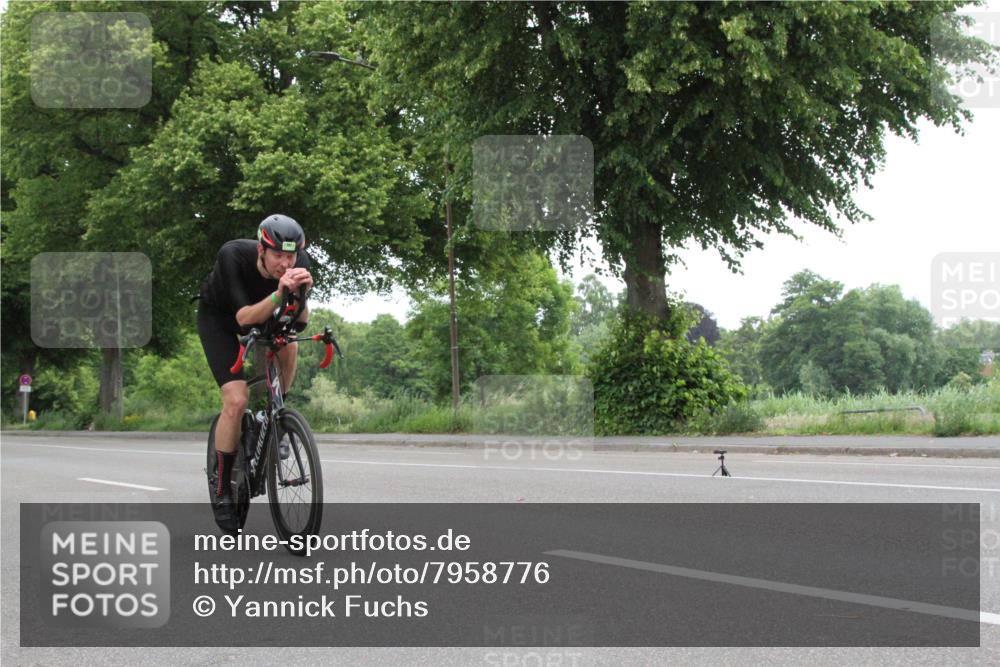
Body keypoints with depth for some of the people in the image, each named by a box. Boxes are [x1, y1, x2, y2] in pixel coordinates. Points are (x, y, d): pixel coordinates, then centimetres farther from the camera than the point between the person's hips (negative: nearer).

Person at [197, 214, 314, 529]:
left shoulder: (299, 262, -27)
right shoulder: (233, 255, -37)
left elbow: (301, 321, -28)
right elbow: (244, 318, -41)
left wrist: (300, 293, -49)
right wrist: (279, 293, -56)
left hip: (261, 312, 4)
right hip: (219, 317, -4)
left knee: (288, 345, -29)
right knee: (237, 400, -19)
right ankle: (222, 487, -3)